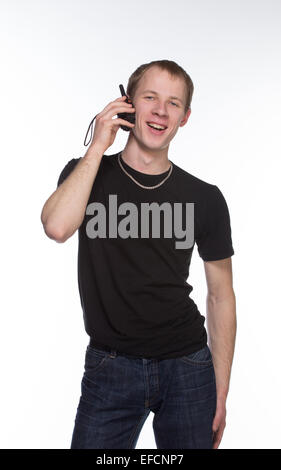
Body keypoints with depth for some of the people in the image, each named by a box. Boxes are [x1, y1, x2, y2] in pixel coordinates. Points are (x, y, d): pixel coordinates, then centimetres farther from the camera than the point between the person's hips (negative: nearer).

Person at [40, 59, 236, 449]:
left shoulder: (205, 198, -1)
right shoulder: (86, 173, 0)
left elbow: (221, 297, 3)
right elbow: (57, 227, -22)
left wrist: (221, 394, 2)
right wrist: (99, 145, -15)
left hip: (188, 369, 1)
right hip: (110, 369, 0)